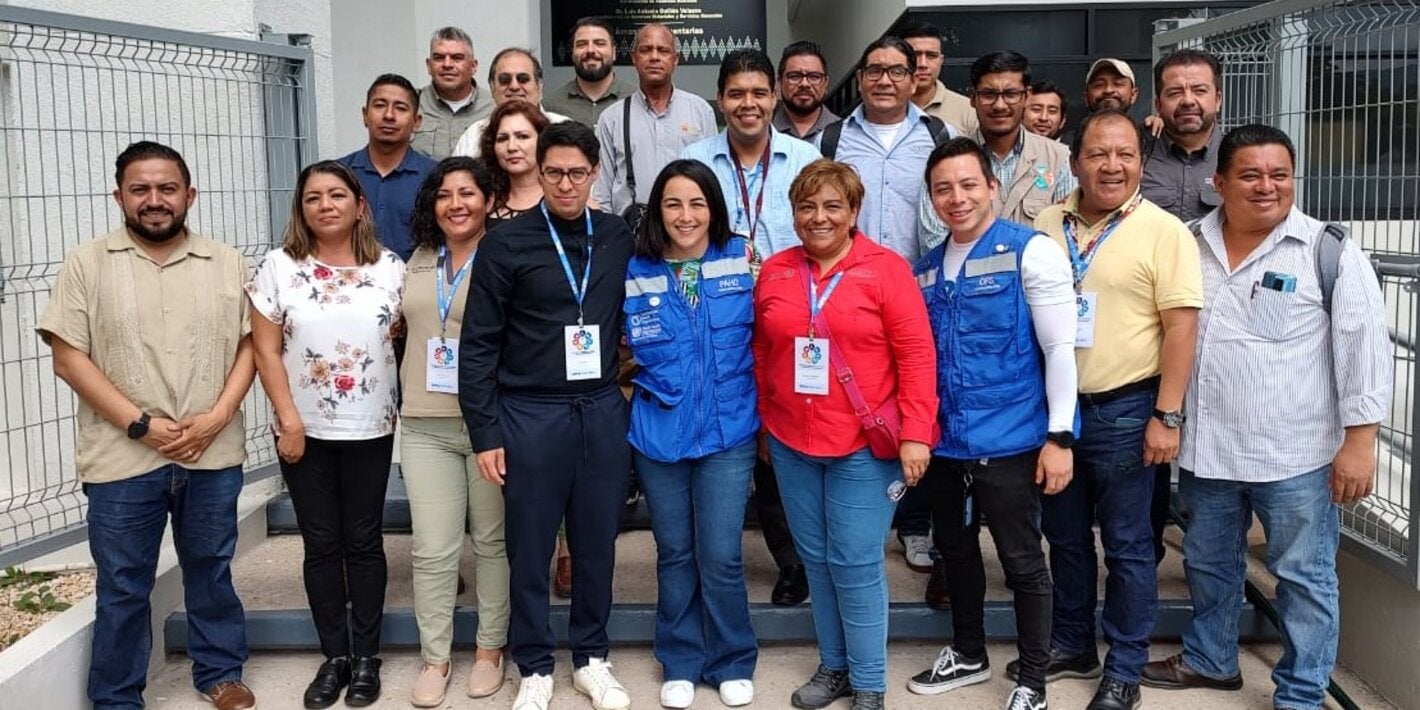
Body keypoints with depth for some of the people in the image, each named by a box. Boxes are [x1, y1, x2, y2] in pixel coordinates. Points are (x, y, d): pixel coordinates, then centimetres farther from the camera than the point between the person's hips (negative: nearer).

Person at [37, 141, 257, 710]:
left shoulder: (226, 263, 5)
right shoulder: (87, 264, -1)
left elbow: (249, 345, 4)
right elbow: (69, 359, -6)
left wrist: (216, 417, -10)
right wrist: (141, 424, -13)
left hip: (213, 454, 2)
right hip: (123, 459, -2)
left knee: (211, 571, 16)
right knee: (122, 586, 9)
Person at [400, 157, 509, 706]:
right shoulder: (419, 261, 12)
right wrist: (405, 401, 17)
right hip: (426, 424, 4)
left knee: (494, 541, 9)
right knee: (432, 549, 4)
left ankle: (490, 649, 23)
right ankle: (434, 658, 17)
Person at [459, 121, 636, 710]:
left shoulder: (619, 238, 3)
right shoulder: (507, 244, -5)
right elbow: (478, 345, -4)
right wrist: (484, 433, -6)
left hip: (603, 412, 3)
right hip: (530, 415, -2)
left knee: (597, 543, 12)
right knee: (529, 549, 8)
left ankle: (591, 657, 29)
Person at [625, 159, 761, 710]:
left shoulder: (742, 260, -2)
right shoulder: (635, 272, 0)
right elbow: (621, 348, 7)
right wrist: (647, 378, -3)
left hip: (728, 432, -1)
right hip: (659, 433, 1)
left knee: (721, 557, 1)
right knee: (675, 554, 13)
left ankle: (733, 663, 23)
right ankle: (680, 664, 30)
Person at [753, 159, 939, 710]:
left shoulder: (886, 269, -7)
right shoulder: (774, 273, 6)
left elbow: (917, 355, -9)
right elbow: (761, 356, 12)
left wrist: (915, 434, -14)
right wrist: (763, 425, 12)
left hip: (864, 445, -4)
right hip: (791, 445, 5)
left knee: (856, 563, -1)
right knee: (816, 559, 14)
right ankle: (833, 666, 30)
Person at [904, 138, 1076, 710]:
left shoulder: (1031, 251, -9)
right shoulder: (926, 269, 8)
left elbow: (1060, 348, -11)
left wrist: (1059, 435, -15)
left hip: (1008, 441, -6)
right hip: (944, 441, 6)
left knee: (1022, 562, 6)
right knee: (955, 550, 19)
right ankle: (969, 654, 39)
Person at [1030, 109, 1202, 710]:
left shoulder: (1164, 231, -8)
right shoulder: (1047, 225, 5)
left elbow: (1182, 326, -11)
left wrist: (1166, 416, -15)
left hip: (1125, 410, -5)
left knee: (1126, 546, 6)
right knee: (1064, 535, 17)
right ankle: (1071, 645, 34)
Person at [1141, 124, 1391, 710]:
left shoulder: (1329, 251, -9)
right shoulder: (1191, 244, 4)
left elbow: (1364, 346, -11)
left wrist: (1359, 441, -15)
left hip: (1296, 455, -4)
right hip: (1206, 448, 5)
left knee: (1304, 576, 6)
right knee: (1208, 564, 20)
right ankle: (1209, 659, 40)